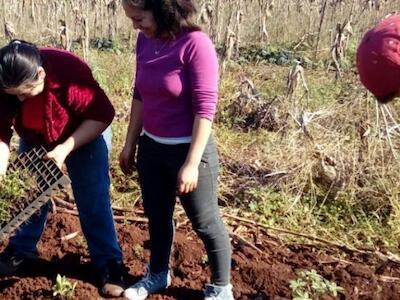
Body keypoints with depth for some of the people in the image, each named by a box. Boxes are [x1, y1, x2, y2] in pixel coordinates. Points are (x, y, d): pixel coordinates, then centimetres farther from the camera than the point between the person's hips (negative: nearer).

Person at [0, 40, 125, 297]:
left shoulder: (70, 73, -38)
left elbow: (103, 114, -29)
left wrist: (66, 148, -33)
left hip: (86, 136, -4)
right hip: (35, 140, 4)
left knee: (93, 202, -4)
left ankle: (109, 264, 6)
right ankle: (21, 250, 33)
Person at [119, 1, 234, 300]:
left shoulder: (196, 44, -20)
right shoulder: (145, 41, 0)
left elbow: (205, 109, -21)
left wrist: (191, 163, -22)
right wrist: (130, 144, 13)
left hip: (188, 149, -6)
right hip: (151, 147, 7)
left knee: (205, 222, 9)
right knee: (157, 216, 22)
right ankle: (158, 274, 44)